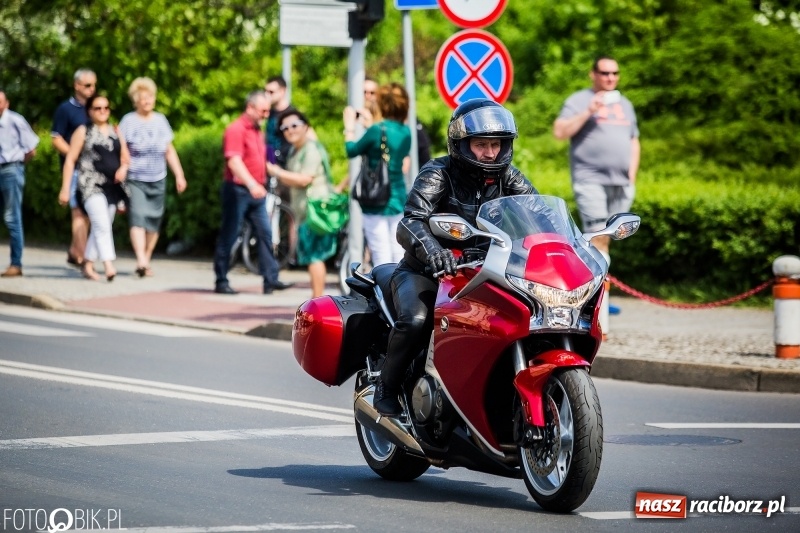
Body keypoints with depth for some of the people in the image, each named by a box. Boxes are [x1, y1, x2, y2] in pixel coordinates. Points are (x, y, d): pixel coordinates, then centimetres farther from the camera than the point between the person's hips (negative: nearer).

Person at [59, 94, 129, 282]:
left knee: (100, 227, 10)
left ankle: (88, 263, 24)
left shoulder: (116, 132, 16)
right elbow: (70, 160, 0)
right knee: (102, 224, -20)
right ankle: (108, 266, -28)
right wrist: (65, 189, -6)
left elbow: (125, 157, 21)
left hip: (112, 186, 5)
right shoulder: (83, 131, 2)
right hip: (91, 186, -5)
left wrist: (123, 168, -4)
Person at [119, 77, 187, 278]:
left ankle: (146, 261, 19)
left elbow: (169, 151, 17)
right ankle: (141, 261, -29)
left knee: (153, 223, 6)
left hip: (158, 180, 5)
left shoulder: (161, 120, 11)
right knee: (137, 218, -19)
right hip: (135, 180, -5)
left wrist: (179, 174, 13)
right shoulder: (128, 121, -3)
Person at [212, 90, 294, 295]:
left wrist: (260, 185, 23)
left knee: (265, 233, 2)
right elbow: (234, 161, -25)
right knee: (228, 236, 0)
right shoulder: (236, 129, -13)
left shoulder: (256, 130, 15)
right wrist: (251, 184, -35)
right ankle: (221, 281, 6)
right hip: (238, 189, -8)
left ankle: (271, 279, 1)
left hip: (256, 192, 8)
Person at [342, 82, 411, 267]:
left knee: (382, 258, -4)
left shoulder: (377, 131, -16)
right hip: (399, 201, 6)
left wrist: (349, 125, 12)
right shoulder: (406, 132, 2)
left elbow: (352, 150, -3)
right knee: (400, 255, 9)